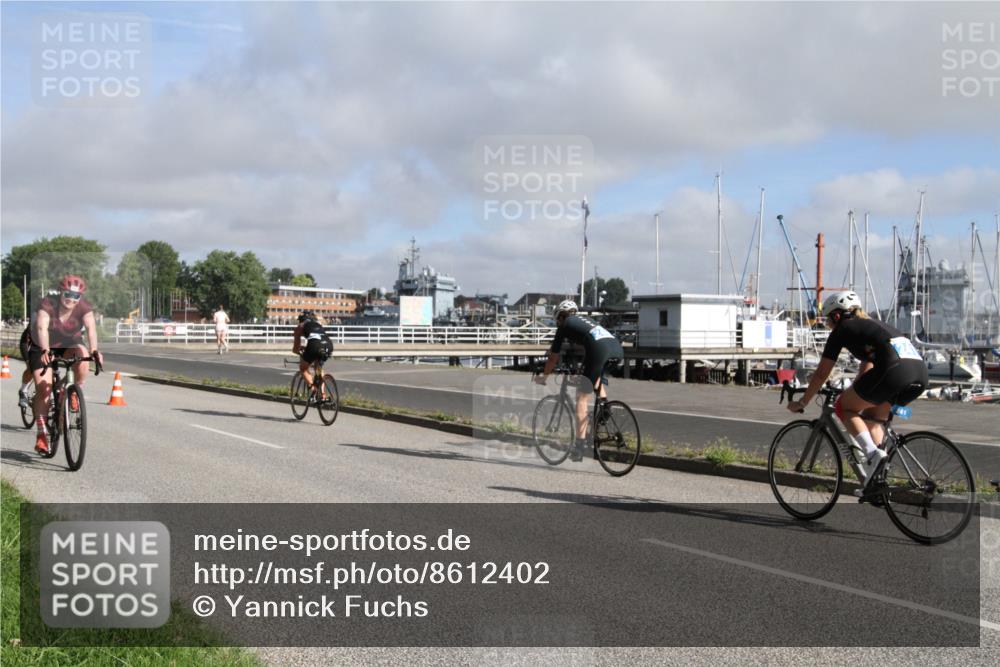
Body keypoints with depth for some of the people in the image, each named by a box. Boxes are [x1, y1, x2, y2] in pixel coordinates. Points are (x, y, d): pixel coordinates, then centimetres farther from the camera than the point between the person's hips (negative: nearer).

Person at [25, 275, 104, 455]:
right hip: (42, 347, -1)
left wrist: (94, 351, -54)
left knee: (83, 355, -32)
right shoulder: (48, 304, -28)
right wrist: (46, 351, -57)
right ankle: (41, 433, 0)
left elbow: (91, 327, -38)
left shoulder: (84, 307, -23)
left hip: (69, 345, 2)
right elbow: (41, 328, -41)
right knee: (43, 389, -10)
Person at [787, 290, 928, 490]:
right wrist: (854, 394, 57)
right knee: (872, 415, 25)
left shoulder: (842, 330, 14)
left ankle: (873, 453, -6)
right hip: (921, 373, 8)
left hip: (894, 371, -8)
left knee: (844, 408, 12)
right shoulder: (870, 325, 34)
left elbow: (821, 374, 18)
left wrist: (801, 403, 29)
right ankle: (874, 480, 18)